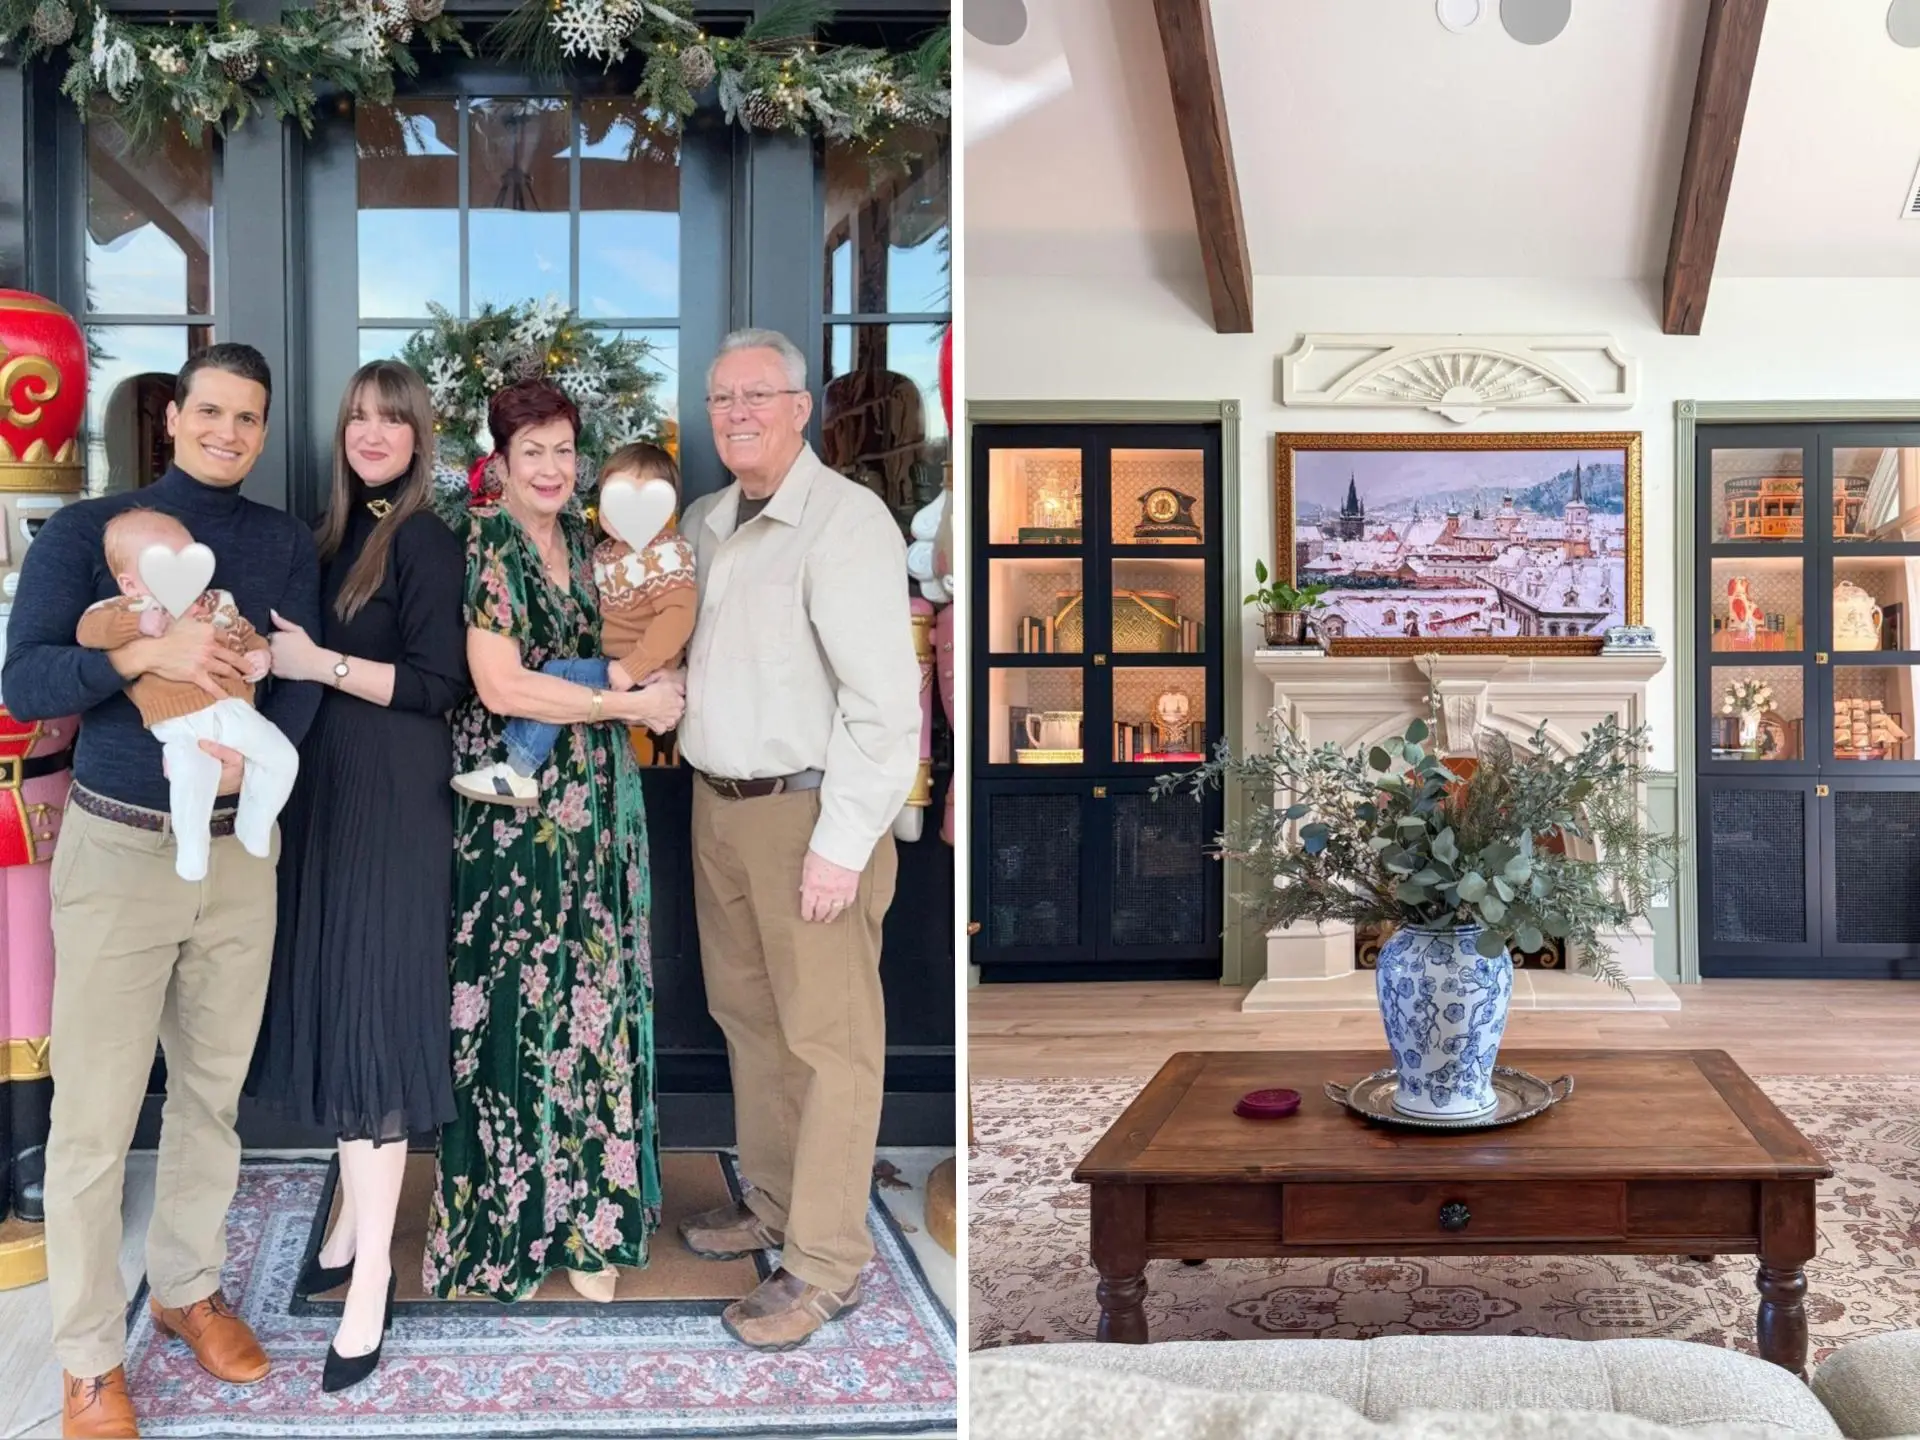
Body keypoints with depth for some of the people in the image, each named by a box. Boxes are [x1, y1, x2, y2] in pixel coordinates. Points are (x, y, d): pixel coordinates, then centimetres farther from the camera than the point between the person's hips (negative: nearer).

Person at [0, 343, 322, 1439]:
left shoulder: (286, 544, 7)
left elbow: (304, 676, -2)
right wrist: (148, 653, -25)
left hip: (238, 848, 3)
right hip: (118, 850, -3)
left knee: (213, 1092, 13)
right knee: (96, 1115, 0)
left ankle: (190, 1287, 32)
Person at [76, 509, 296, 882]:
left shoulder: (219, 604, 18)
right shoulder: (133, 610, 3)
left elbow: (248, 636, 29)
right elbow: (88, 629, -11)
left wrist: (260, 655, 6)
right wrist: (143, 624, -23)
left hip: (234, 709, 6)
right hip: (181, 723, -6)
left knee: (283, 757, -4)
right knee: (193, 774, -32)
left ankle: (252, 825, 18)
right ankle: (192, 845, -7)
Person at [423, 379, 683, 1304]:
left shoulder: (575, 536, 10)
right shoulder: (484, 545, -12)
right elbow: (501, 686, -21)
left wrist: (645, 674, 3)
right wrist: (632, 705, -15)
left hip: (591, 800, 7)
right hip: (514, 804, -7)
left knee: (589, 988, 11)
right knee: (521, 994, 1)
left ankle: (582, 1209, 23)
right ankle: (513, 1218, 15)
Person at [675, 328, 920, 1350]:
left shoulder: (843, 520, -14)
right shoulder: (705, 522, 12)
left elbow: (884, 697, -20)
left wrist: (842, 842, -22)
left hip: (810, 810, -8)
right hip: (718, 803, 8)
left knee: (827, 1036, -2)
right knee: (747, 1013, 17)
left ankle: (825, 1263, 7)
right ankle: (772, 1202, 33)